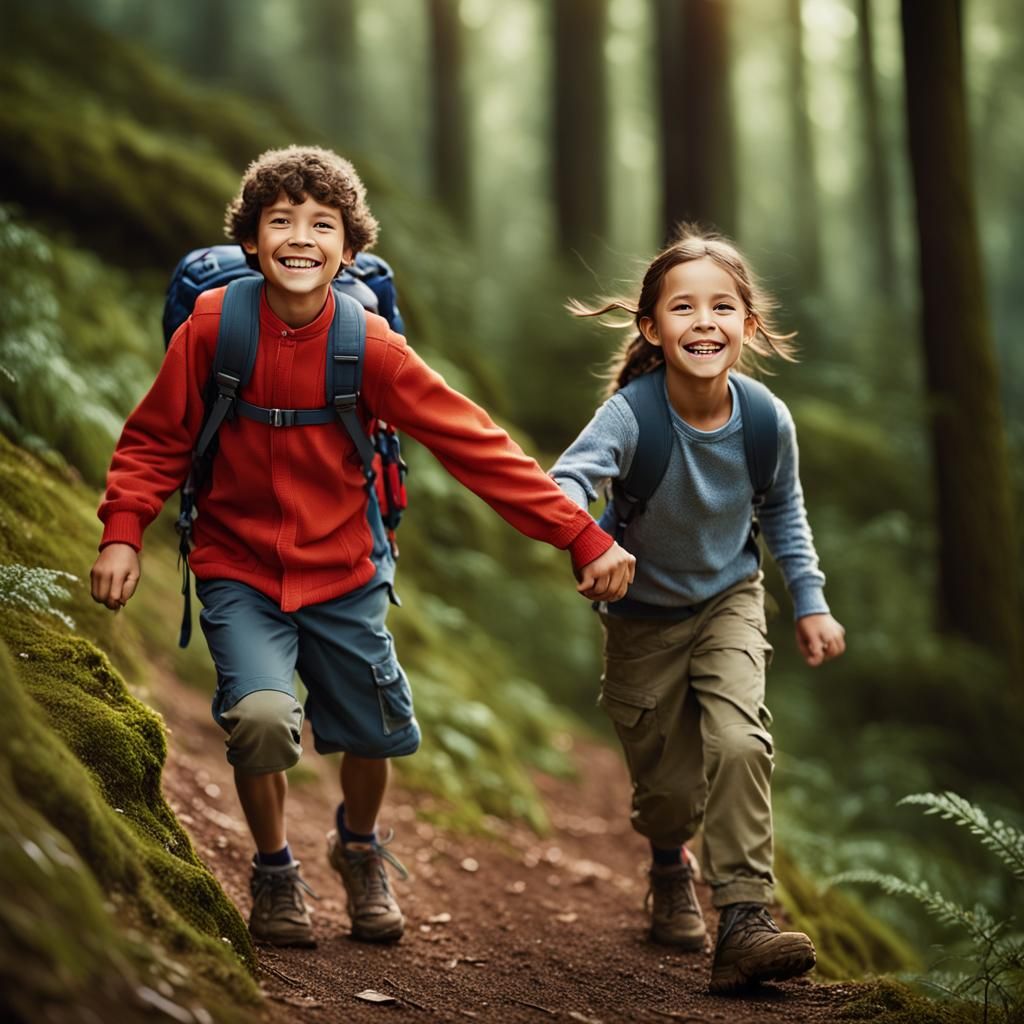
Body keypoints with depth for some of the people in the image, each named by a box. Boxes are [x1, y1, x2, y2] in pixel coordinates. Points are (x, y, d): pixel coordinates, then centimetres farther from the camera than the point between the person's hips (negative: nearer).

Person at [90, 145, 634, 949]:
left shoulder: (368, 345, -14)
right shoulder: (213, 325, -14)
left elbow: (477, 446, -12)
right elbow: (156, 440, -1)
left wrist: (583, 538, -14)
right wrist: (123, 533, -15)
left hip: (342, 569, 1)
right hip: (239, 567, -1)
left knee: (374, 731, 9)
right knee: (261, 715, -21)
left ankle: (359, 848, 45)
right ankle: (274, 871, 9)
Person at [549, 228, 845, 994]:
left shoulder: (768, 421, -19)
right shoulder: (633, 414, -29)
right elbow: (572, 474, -47)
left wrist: (810, 602, 3)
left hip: (729, 601, 1)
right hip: (643, 615, -1)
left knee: (738, 743, -23)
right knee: (667, 783, 9)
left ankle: (745, 918, -15)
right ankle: (672, 865, 45)